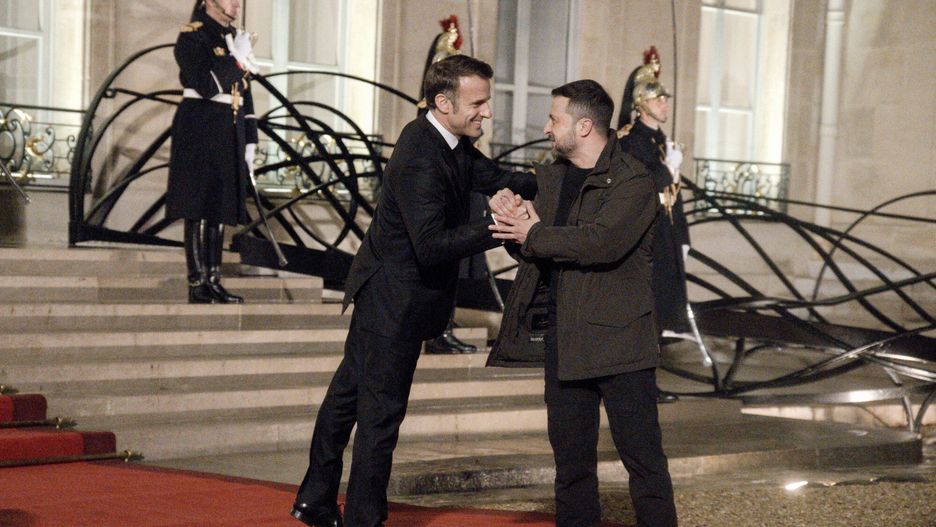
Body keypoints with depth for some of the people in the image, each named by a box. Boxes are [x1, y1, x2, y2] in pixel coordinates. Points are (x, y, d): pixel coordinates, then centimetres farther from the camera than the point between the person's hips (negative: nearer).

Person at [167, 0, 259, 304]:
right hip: (200, 132, -7)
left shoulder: (236, 39, 17)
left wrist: (250, 140, 14)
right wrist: (236, 58, -14)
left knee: (220, 208, 7)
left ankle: (213, 280, 11)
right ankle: (197, 285, -3)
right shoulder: (192, 35, -6)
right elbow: (206, 86, -19)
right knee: (199, 208, -5)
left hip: (230, 136, 7)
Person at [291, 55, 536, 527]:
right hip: (396, 300, -10)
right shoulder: (420, 159, -28)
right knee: (381, 410, 0)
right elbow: (432, 246, -35)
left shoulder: (451, 143, 1)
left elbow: (494, 178, 8)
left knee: (348, 391, 20)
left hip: (384, 293, 10)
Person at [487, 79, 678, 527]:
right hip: (564, 339, 7)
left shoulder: (632, 182, -11)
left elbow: (601, 242, -27)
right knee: (571, 456, 14)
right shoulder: (550, 176, 13)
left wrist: (535, 235, -15)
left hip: (618, 339, -7)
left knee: (642, 455, -2)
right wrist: (513, 223, -9)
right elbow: (533, 249, 14)